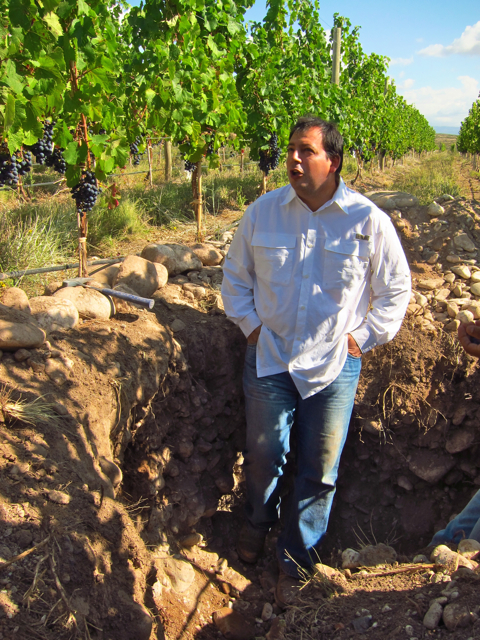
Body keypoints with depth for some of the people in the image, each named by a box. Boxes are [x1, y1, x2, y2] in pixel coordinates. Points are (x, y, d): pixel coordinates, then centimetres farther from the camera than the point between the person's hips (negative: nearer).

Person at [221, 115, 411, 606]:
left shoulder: (368, 221, -9)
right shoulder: (262, 212, -4)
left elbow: (396, 289, 2)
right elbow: (235, 275, 9)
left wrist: (361, 338, -3)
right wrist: (250, 324, 1)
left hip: (333, 365, -1)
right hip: (268, 358, 1)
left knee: (319, 472, 9)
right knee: (263, 455, 14)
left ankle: (295, 561, 30)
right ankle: (258, 521, 45)